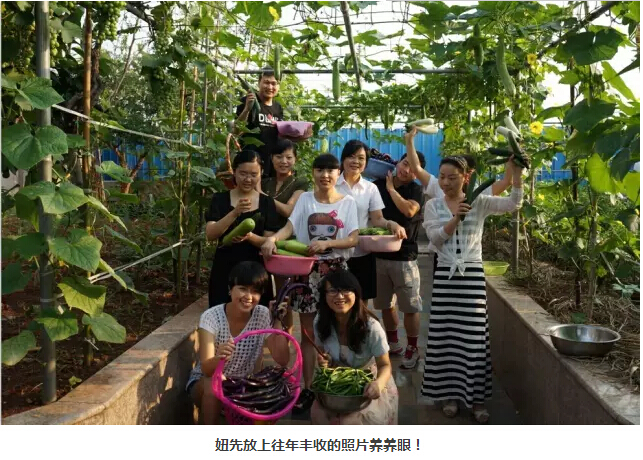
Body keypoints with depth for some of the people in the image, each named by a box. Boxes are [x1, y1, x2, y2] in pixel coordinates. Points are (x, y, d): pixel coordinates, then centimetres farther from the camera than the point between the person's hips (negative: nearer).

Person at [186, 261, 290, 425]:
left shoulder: (263, 315, -14)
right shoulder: (211, 317, -22)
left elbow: (282, 361, -19)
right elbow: (206, 369, -29)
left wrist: (277, 322, -26)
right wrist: (219, 358, -51)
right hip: (205, 383, -2)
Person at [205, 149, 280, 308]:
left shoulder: (267, 202, 3)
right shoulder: (220, 199, 0)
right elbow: (210, 235, -11)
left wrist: (249, 236, -22)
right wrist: (235, 213, -24)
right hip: (225, 271, -1)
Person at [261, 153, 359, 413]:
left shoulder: (348, 202, 1)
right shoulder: (305, 199, 2)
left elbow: (353, 239, -6)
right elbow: (290, 226, -12)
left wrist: (327, 243, -23)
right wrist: (272, 238, -32)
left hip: (336, 270, 0)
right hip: (308, 269, 1)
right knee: (308, 332, 6)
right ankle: (307, 389, 14)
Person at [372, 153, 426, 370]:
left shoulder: (416, 190, -5)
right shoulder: (379, 185, 5)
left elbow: (409, 210, -25)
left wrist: (391, 188, -15)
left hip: (404, 257, -4)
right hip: (379, 254, 4)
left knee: (410, 306, 1)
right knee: (385, 303, 14)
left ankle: (412, 349, 17)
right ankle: (393, 343, 31)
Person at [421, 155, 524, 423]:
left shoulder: (479, 202, 1)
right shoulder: (433, 206, 3)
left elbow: (513, 204, -10)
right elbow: (435, 238, -9)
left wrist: (516, 172, -20)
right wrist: (456, 218, -21)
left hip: (472, 275, -1)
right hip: (445, 276, 1)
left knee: (474, 335, 2)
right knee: (446, 335, 6)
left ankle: (476, 397, 15)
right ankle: (450, 393, 20)